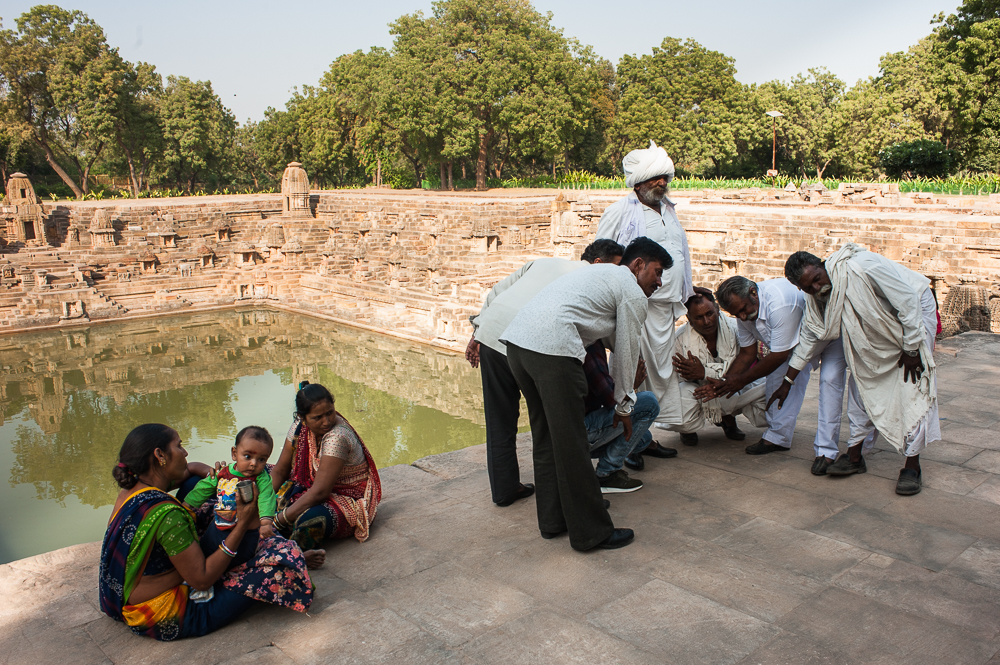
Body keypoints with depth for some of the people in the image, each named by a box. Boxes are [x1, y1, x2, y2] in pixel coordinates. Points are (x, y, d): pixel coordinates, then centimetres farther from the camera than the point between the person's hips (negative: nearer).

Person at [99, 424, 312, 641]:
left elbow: (192, 469, 19)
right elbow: (202, 580, -26)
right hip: (167, 621, -10)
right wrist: (243, 523, -23)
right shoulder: (165, 513, -30)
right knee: (279, 556, -18)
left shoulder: (131, 490, -1)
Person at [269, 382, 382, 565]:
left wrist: (279, 520, -29)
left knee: (309, 519, -38)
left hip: (347, 500, -8)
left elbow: (319, 492, -30)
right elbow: (280, 471, 1)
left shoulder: (337, 437, -29)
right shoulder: (300, 425, -7)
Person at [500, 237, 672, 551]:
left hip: (517, 337, 10)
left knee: (546, 436, 19)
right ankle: (591, 532, 12)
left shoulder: (603, 273, 33)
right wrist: (624, 407, 25)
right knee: (571, 444, 0)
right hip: (551, 348, -10)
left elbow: (614, 340, 47)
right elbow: (626, 352, 12)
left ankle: (552, 520, 30)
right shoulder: (634, 294, 6)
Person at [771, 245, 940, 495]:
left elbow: (908, 300, -28)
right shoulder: (817, 298, -14)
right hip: (876, 329, 6)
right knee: (863, 384, 1)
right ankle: (854, 456, 10)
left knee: (914, 389, -11)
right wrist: (787, 381, 1)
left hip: (913, 312, -6)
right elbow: (811, 337, -1)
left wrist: (911, 349, -22)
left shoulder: (862, 267, -36)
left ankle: (912, 466, -5)